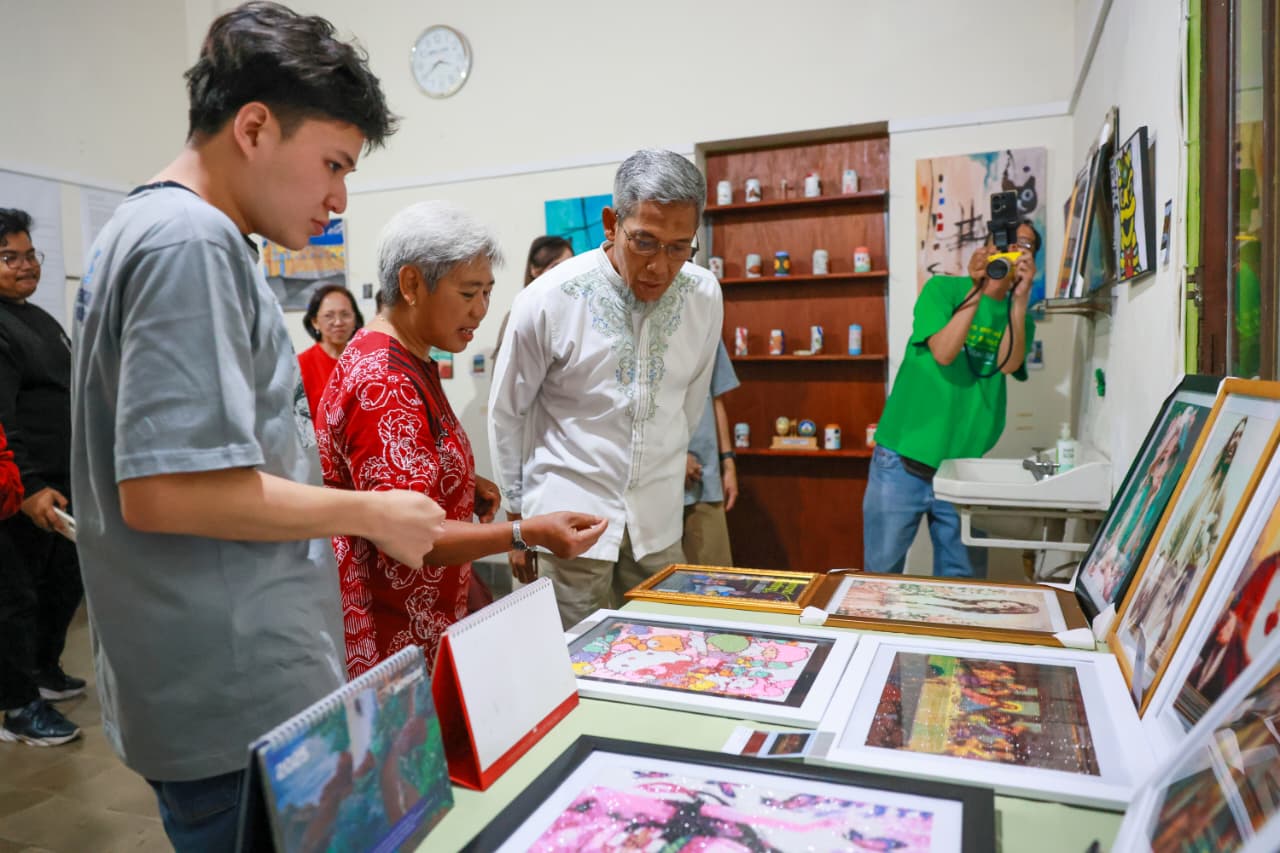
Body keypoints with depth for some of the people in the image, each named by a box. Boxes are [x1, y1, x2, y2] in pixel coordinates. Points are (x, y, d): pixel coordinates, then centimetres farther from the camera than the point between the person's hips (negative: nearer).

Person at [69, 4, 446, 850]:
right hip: (244, 707, -10)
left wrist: (291, 446, 15)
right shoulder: (193, 241, -18)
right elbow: (163, 490, -26)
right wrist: (372, 513, -16)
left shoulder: (140, 227, 13)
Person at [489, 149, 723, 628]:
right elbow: (506, 414, -1)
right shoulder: (547, 300, -12)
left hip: (658, 522, 4)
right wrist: (517, 518, 5)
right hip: (570, 518, -3)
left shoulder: (704, 296, -3)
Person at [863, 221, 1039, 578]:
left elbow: (1008, 364, -9)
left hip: (964, 470, 3)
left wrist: (1020, 298, -17)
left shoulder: (1019, 319, 11)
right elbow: (943, 353, -13)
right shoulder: (943, 289, 2)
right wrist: (976, 290, -18)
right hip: (902, 462, -3)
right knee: (880, 574, 4)